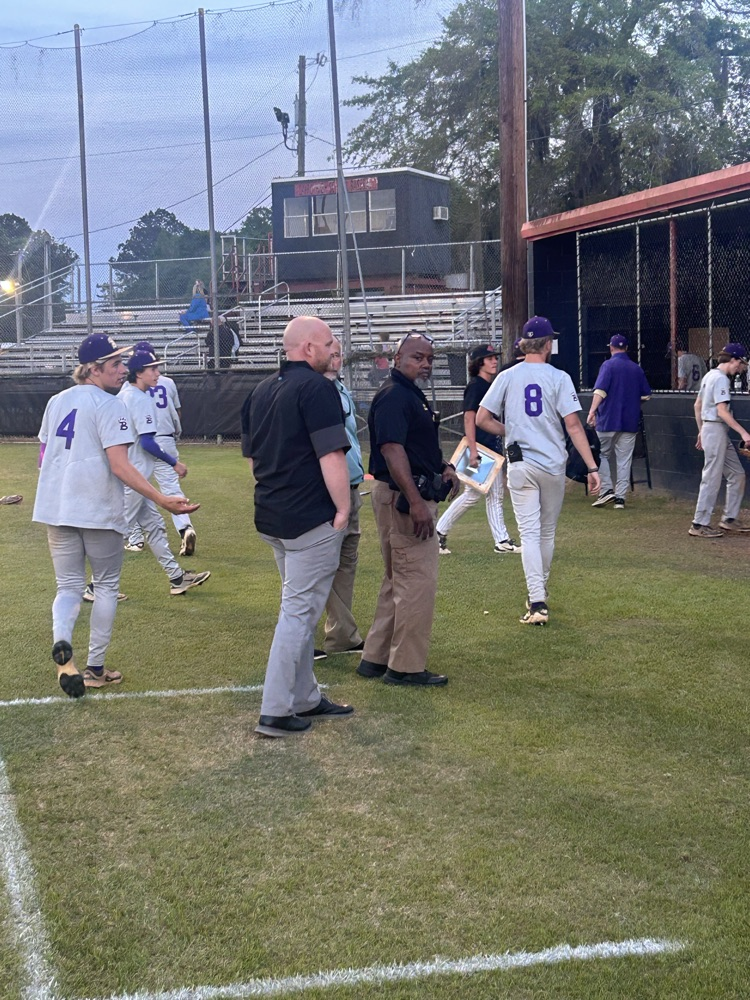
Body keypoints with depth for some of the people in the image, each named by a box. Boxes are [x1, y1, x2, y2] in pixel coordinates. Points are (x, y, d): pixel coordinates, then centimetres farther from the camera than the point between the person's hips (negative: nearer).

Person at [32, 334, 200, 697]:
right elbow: (119, 466, -20)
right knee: (106, 586, 11)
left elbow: (43, 455, 16)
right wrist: (163, 500, -24)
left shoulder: (57, 401, 10)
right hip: (99, 512, -5)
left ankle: (61, 642, -17)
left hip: (57, 511, 6)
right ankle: (94, 668, 13)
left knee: (68, 586, 12)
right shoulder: (108, 405, -11)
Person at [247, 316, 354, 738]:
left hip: (272, 517, 9)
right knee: (299, 612, -4)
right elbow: (332, 456, -21)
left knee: (300, 607, 19)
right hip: (311, 519, -9)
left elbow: (254, 455, 21)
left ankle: (306, 698, 26)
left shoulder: (263, 389, 14)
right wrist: (344, 509, -15)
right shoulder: (317, 387, -14)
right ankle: (275, 711, -2)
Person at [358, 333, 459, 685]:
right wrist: (416, 502, -30)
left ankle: (376, 658, 25)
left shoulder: (411, 393, 17)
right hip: (402, 497, -11)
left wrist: (442, 466, 12)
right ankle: (407, 666, 1)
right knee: (418, 581, -6)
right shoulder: (393, 395, -16)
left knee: (398, 580, 17)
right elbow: (392, 449, -25)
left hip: (411, 494, 11)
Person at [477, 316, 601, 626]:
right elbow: (573, 425, -12)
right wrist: (592, 467, -13)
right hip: (553, 465, 0)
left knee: (529, 533, 0)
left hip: (520, 465, 0)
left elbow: (482, 419, -2)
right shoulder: (558, 378, -5)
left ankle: (538, 603, -12)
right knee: (547, 532, 17)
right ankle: (540, 592, 32)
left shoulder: (507, 377, 0)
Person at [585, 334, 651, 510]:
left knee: (601, 455, 12)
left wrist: (592, 411, -27)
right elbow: (646, 395, 13)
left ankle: (607, 490, 2)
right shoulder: (637, 369, 8)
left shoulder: (608, 365, -7)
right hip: (630, 422, 4)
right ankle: (620, 497, 7)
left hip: (608, 421, -4)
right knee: (624, 460, 7)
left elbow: (600, 391, -20)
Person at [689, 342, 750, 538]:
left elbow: (697, 406, 21)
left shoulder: (710, 375, 15)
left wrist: (701, 431, 25)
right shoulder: (721, 378, -15)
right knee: (712, 479, -7)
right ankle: (699, 525, -4)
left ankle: (729, 519, 17)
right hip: (716, 430, -10)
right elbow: (722, 411, -23)